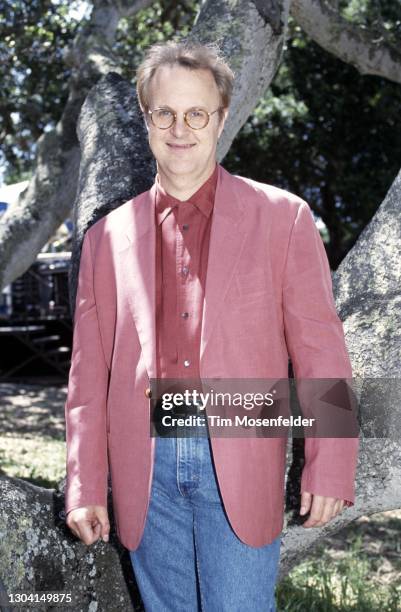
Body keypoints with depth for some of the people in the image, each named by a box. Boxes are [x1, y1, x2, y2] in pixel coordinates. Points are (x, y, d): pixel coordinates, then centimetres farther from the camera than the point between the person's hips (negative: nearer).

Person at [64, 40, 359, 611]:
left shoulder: (282, 217, 2)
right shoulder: (107, 236, 8)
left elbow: (321, 352, -1)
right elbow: (90, 373, 8)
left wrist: (328, 469, -5)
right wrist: (85, 486, 6)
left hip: (241, 468, -2)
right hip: (146, 469, 3)